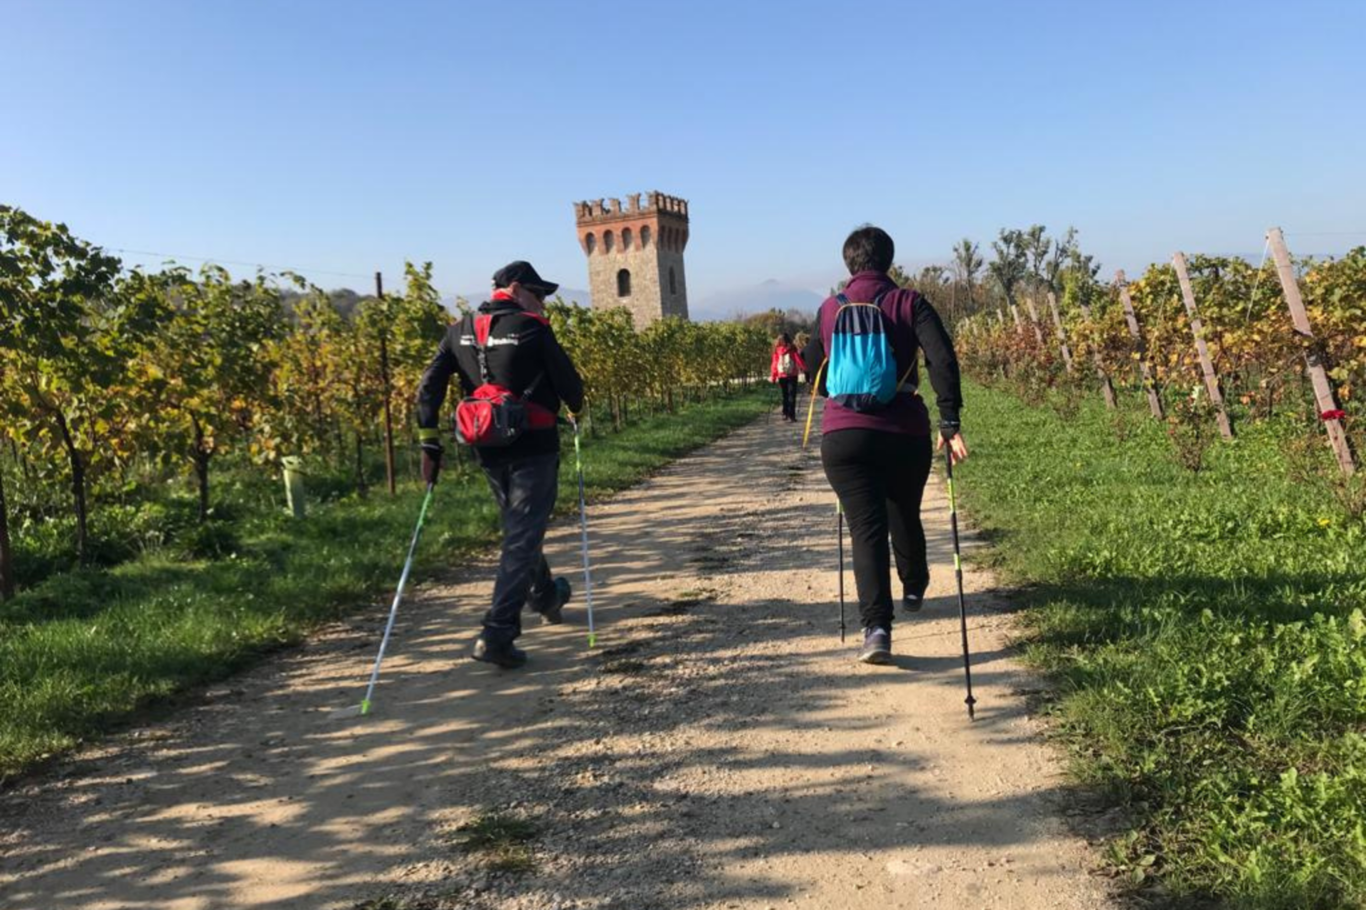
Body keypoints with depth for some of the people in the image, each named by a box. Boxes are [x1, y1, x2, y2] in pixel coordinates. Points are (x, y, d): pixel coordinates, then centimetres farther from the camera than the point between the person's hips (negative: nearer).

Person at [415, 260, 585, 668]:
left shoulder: (461, 331, 7)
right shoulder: (532, 329, -9)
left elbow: (430, 386, 2)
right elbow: (568, 382, -7)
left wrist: (429, 442, 3)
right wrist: (575, 409, 15)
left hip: (488, 450, 7)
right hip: (533, 448, -6)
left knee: (518, 529, 24)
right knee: (522, 539, -4)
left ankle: (547, 598, 45)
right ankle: (497, 635, -10)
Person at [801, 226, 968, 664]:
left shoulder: (829, 310, 7)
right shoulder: (909, 303, 1)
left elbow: (814, 375, 17)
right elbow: (942, 359, -13)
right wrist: (949, 421, -13)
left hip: (843, 437, 0)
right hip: (904, 434, 0)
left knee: (866, 527, -3)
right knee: (905, 517, 22)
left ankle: (876, 626, -18)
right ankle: (914, 589, 46)